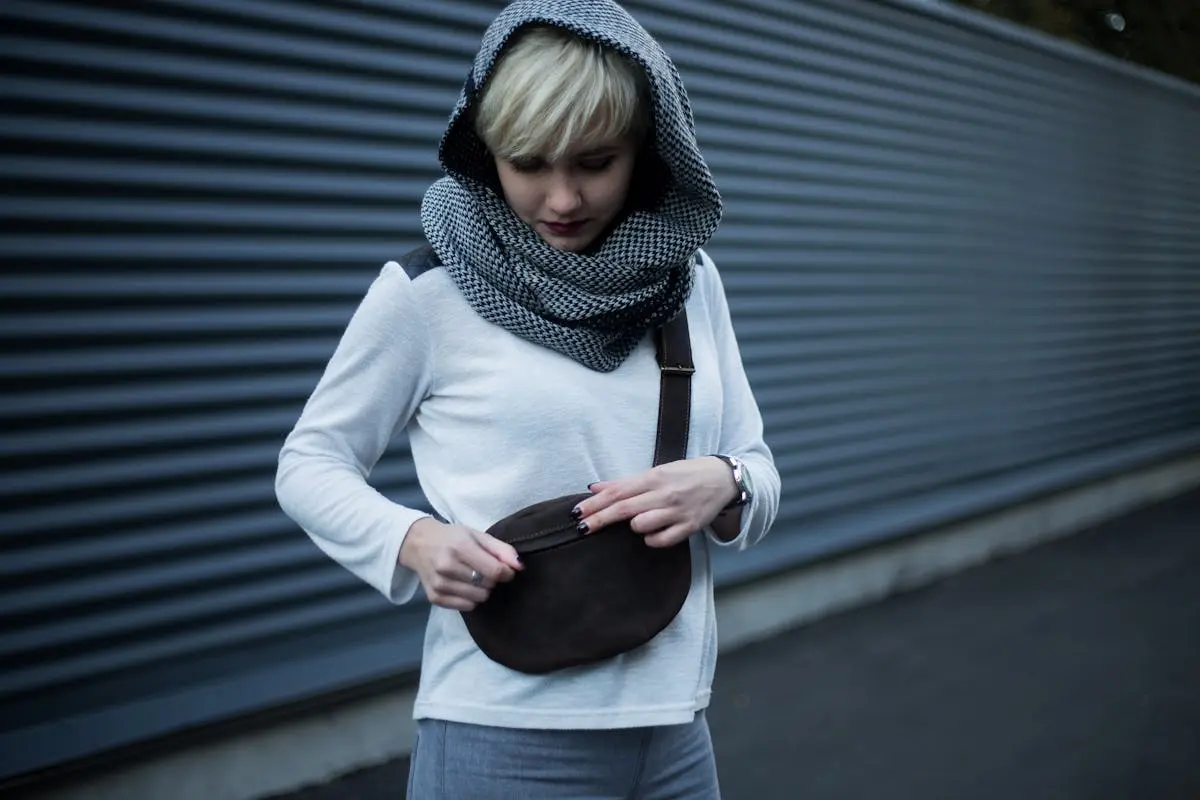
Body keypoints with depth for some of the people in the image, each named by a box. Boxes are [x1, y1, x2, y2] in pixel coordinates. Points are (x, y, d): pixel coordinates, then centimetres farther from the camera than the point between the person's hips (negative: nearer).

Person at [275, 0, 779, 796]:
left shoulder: (690, 280, 1)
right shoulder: (428, 291, -9)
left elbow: (760, 480, 7)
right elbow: (309, 464, 0)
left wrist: (721, 485, -15)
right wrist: (414, 539, -18)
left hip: (674, 729, 4)